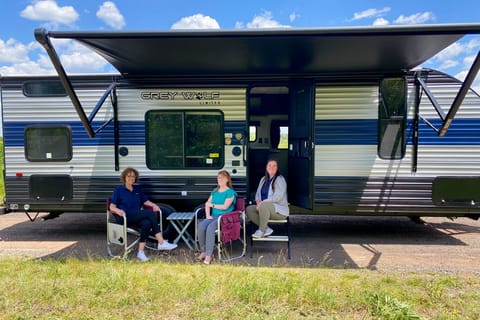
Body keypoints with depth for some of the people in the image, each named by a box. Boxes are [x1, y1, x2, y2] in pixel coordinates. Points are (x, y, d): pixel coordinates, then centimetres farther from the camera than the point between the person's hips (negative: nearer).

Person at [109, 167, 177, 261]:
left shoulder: (138, 189, 20)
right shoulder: (118, 190, 6)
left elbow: (146, 201, 19)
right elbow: (112, 207, -1)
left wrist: (153, 205, -3)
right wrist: (118, 210, -24)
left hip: (138, 217, 5)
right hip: (126, 217, -5)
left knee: (147, 223, -33)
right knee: (150, 213, -28)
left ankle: (141, 251, -30)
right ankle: (161, 243, -30)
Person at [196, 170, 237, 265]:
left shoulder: (230, 192, 1)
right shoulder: (215, 191, 22)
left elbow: (225, 206, -10)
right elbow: (207, 204, 15)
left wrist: (212, 205, 0)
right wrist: (208, 215, -2)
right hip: (213, 216, 5)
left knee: (210, 227, -34)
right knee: (201, 226, -27)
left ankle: (208, 255, -30)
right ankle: (203, 251, -16)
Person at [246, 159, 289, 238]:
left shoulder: (280, 179, -7)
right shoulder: (263, 179, 16)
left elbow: (278, 196, -19)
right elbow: (258, 194, 15)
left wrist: (263, 202, -20)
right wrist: (258, 202, -8)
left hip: (279, 210, -7)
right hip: (265, 208, 8)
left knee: (263, 206, -36)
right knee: (249, 209, -13)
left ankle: (261, 231, -19)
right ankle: (266, 228, -11)